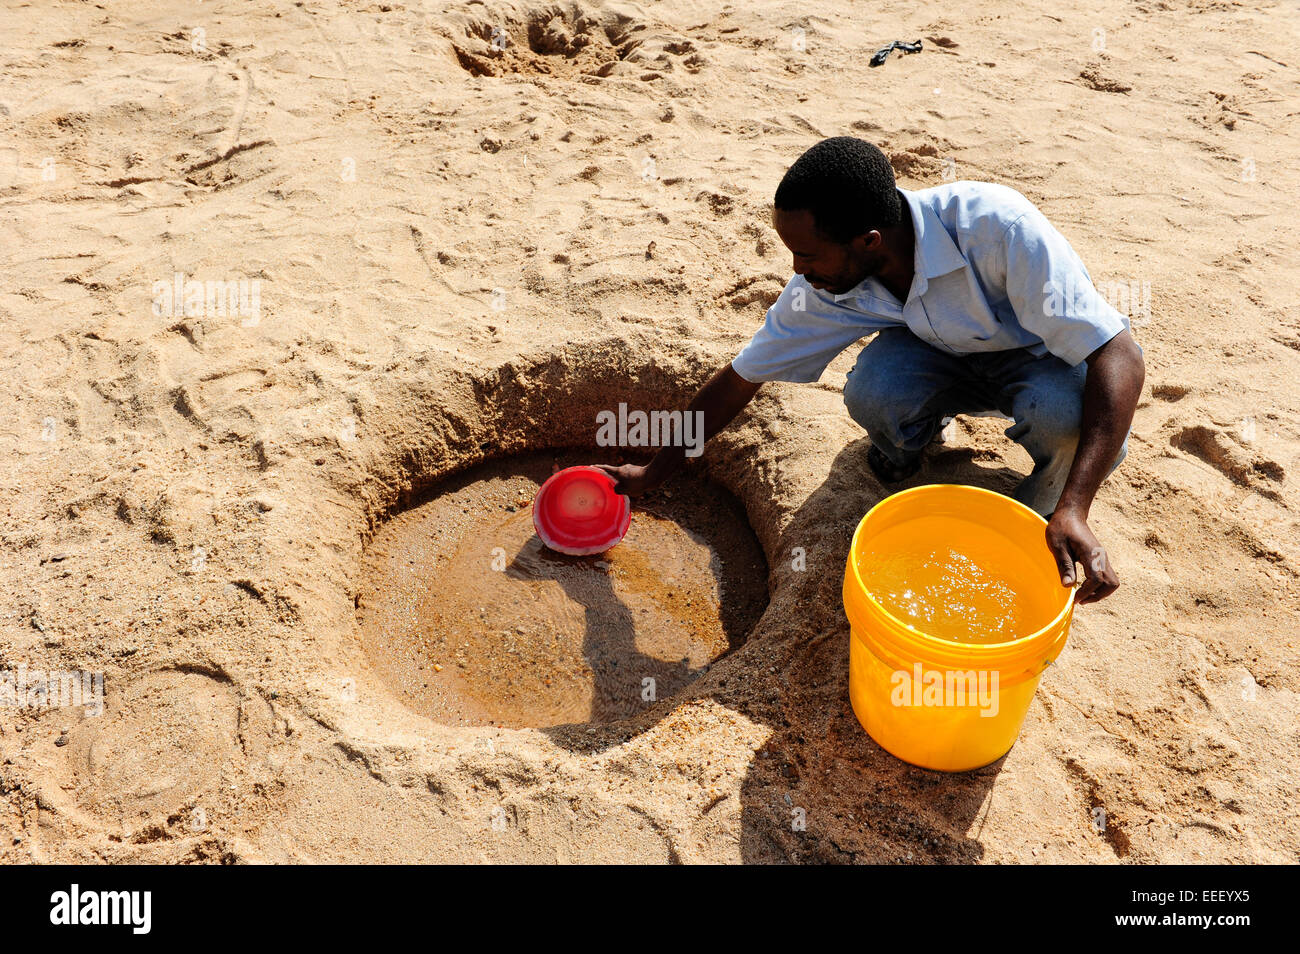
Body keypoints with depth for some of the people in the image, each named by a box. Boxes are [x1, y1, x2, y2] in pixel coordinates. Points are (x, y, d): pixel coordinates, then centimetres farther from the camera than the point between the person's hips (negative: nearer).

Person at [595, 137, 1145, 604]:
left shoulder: (996, 227, -37)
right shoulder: (823, 289, -22)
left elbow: (1119, 356, -37)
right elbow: (740, 378, -8)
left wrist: (1073, 510, -48)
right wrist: (652, 474, -1)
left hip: (1048, 356, -2)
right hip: (945, 355, 2)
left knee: (1064, 414, -38)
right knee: (872, 392, -32)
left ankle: (1045, 504, -2)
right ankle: (902, 451, 6)